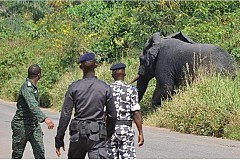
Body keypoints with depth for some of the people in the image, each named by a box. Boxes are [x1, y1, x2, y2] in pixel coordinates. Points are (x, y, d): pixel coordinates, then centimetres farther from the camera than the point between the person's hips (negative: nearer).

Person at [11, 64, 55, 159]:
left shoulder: (33, 87, 10)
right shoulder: (26, 87, -21)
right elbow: (32, 106, -37)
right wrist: (45, 119, -50)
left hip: (34, 125, 8)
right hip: (22, 125, -8)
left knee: (40, 152, -7)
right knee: (17, 154, 6)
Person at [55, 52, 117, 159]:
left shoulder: (74, 87, -2)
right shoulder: (105, 88, -1)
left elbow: (65, 115, -4)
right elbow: (112, 115, 4)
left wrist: (59, 139, 2)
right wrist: (108, 134, 21)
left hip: (78, 134, 1)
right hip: (98, 135, -1)